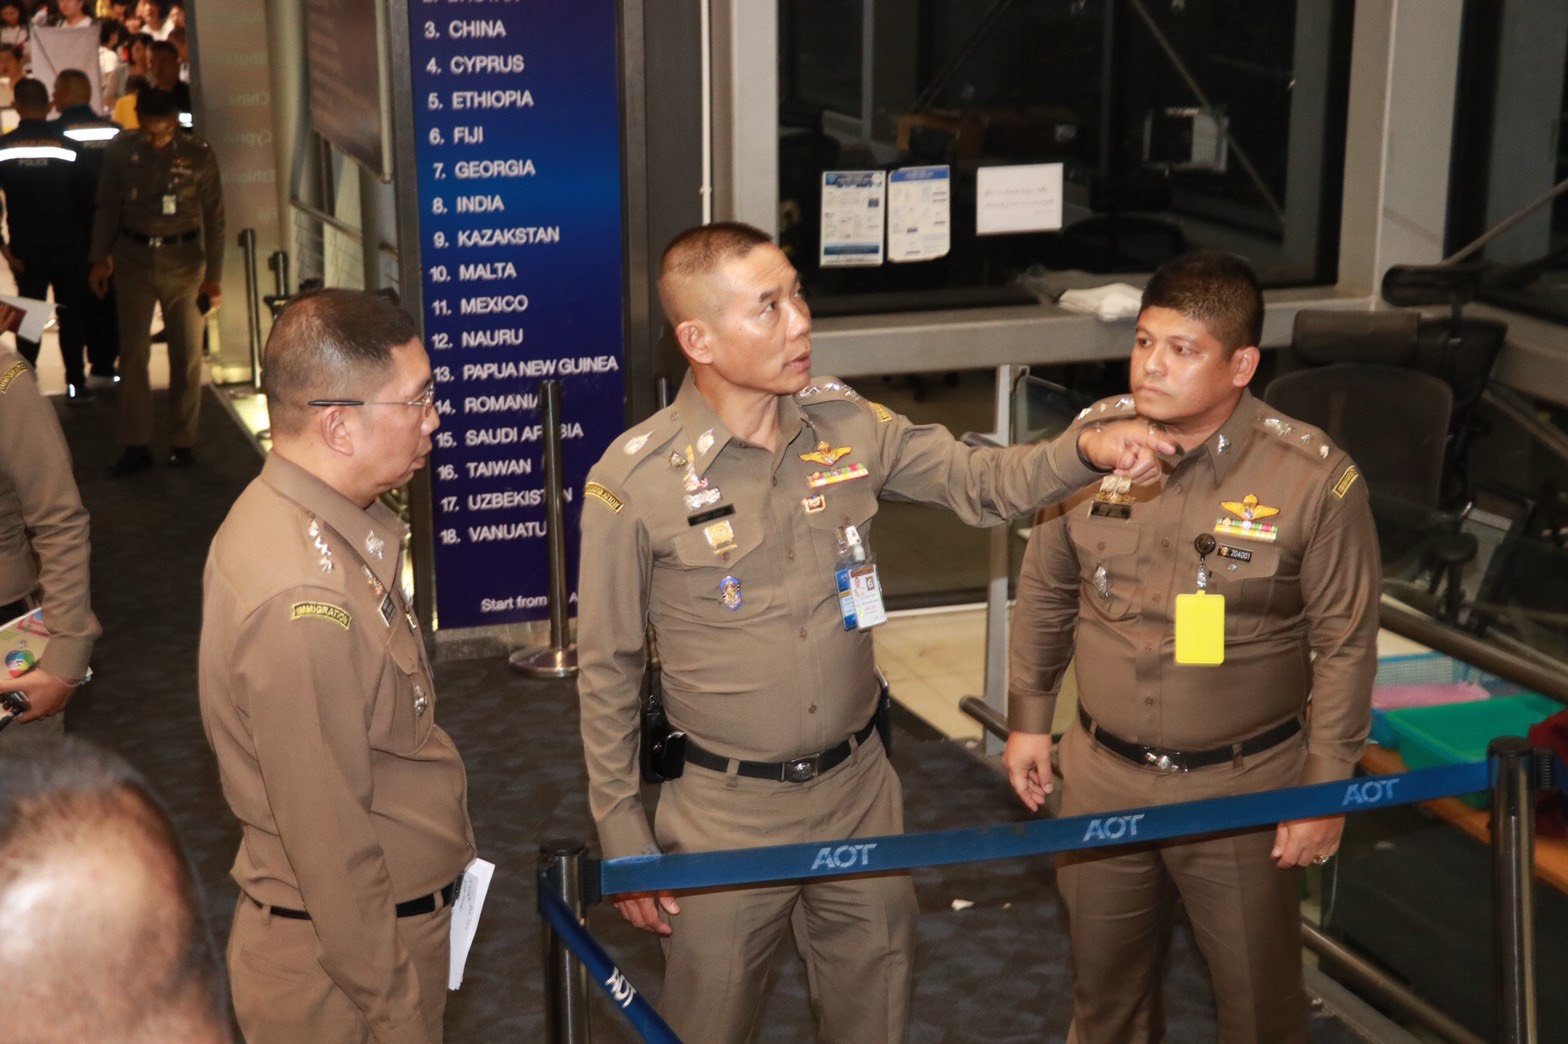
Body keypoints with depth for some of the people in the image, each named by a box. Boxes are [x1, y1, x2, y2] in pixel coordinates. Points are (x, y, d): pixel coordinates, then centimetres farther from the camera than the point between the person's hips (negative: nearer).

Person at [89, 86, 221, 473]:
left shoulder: (198, 155, -6)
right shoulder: (120, 151, -2)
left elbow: (214, 218, -2)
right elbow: (107, 207, 6)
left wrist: (213, 275, -5)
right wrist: (100, 259, 1)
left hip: (183, 259, -1)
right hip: (133, 257, 1)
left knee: (187, 354, 3)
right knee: (133, 352, 2)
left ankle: (183, 443, 13)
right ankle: (136, 445, 6)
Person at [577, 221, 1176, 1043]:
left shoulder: (847, 425, -4)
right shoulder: (633, 481, -16)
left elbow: (979, 483, 5)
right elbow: (607, 672, -7)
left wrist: (1084, 450, -16)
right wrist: (623, 839, -5)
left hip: (859, 790, 4)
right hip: (724, 811, -4)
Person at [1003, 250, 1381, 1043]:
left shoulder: (1313, 478, -17)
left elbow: (1345, 644, -10)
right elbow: (1044, 594, 7)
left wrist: (1325, 789, -7)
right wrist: (1028, 719, 11)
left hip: (1242, 785, -3)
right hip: (1102, 773, 3)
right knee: (1104, 977, 21)